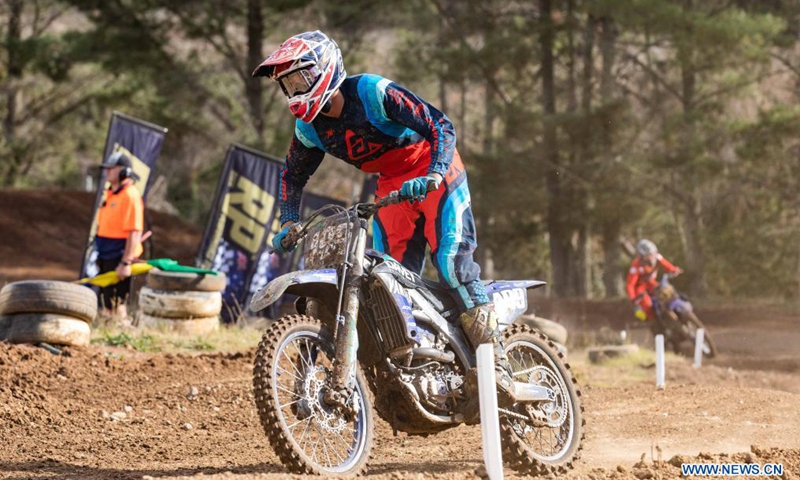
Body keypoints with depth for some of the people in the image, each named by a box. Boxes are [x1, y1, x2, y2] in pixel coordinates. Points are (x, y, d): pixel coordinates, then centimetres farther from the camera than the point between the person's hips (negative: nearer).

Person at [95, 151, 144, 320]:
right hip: (107, 257, 10)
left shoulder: (130, 196, -16)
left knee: (116, 305, -7)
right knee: (106, 303, 15)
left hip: (119, 259, -10)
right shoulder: (110, 194, 14)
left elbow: (135, 232, -22)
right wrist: (100, 256, 21)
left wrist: (126, 263, -26)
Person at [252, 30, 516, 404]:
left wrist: (433, 175, -39)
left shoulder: (375, 93, -24)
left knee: (452, 260, -20)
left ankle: (497, 365, -20)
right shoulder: (309, 127, -3)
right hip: (392, 185, 7)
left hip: (435, 169, -7)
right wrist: (288, 223, -2)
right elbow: (293, 175, 13)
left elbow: (441, 125, -25)